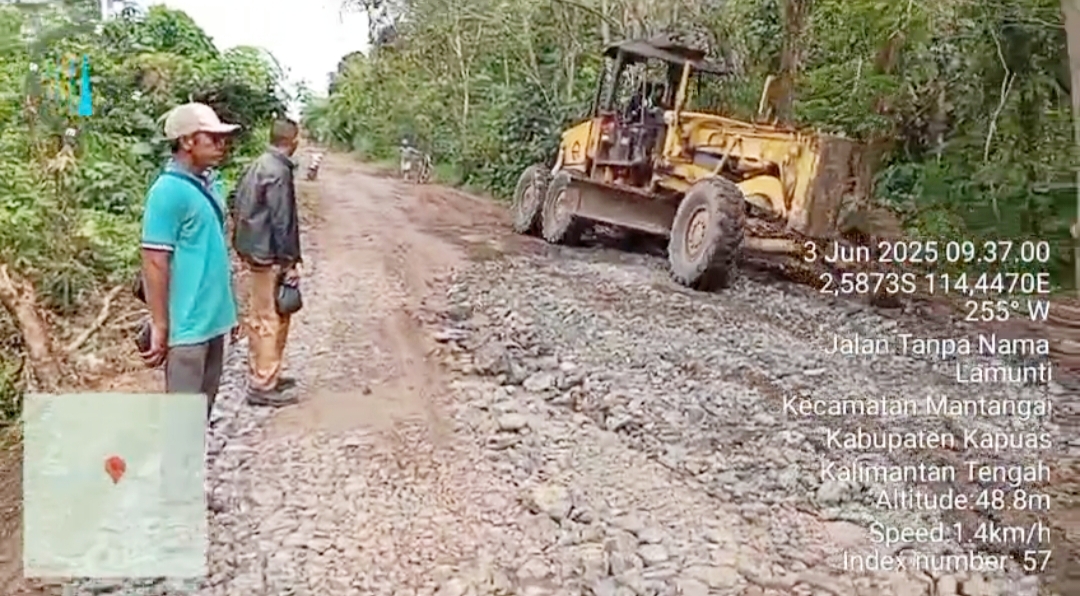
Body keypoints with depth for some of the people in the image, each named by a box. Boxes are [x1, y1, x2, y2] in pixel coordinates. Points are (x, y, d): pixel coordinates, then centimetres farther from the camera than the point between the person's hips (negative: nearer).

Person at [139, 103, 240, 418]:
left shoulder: (209, 184, 8)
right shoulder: (169, 191, -17)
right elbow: (154, 263, -17)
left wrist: (228, 308, 17)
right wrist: (160, 326, -16)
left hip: (213, 317, 8)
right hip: (187, 323, -8)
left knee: (204, 403, 18)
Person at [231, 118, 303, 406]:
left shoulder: (257, 165, 10)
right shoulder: (278, 171, -19)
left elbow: (239, 206, 16)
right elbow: (282, 220, -20)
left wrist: (243, 244, 20)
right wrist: (291, 261, -15)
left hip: (251, 250, 10)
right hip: (268, 255, -10)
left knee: (257, 317, 17)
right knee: (272, 319, -2)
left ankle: (260, 374, 28)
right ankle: (263, 385, 4)